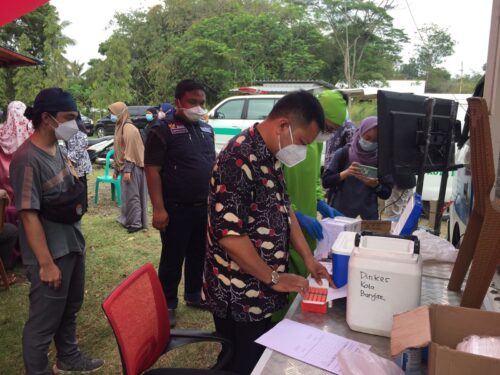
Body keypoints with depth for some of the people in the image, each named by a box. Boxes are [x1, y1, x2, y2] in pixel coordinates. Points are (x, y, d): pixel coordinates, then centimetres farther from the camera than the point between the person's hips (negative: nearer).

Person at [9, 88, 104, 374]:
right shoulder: (28, 159, -21)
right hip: (51, 254, -9)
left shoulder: (57, 149, 6)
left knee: (70, 310, 23)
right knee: (44, 321, 7)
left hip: (73, 245, 9)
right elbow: (29, 215, -22)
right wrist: (46, 264, -20)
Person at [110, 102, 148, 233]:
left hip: (131, 168, -9)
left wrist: (127, 170, -22)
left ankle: (136, 223, 3)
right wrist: (116, 169, 20)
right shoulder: (120, 127, 14)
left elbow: (131, 151, -20)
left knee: (131, 195, -4)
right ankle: (128, 220, 22)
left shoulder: (129, 128, -14)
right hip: (124, 167, 9)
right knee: (127, 195, 14)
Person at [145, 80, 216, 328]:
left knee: (199, 254, 17)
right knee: (172, 258, 6)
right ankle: (167, 305, 21)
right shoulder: (163, 129, -10)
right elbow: (152, 169, -14)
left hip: (205, 206, 6)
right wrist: (158, 208, -20)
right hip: (177, 208, -6)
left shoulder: (206, 129, 11)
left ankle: (194, 295, 36)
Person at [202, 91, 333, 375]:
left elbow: (284, 208, 14)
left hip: (261, 292, 9)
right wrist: (275, 278, -18)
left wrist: (308, 258, 7)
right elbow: (229, 235, -28)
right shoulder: (240, 160, -26)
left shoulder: (270, 156, 6)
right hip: (238, 296, -9)